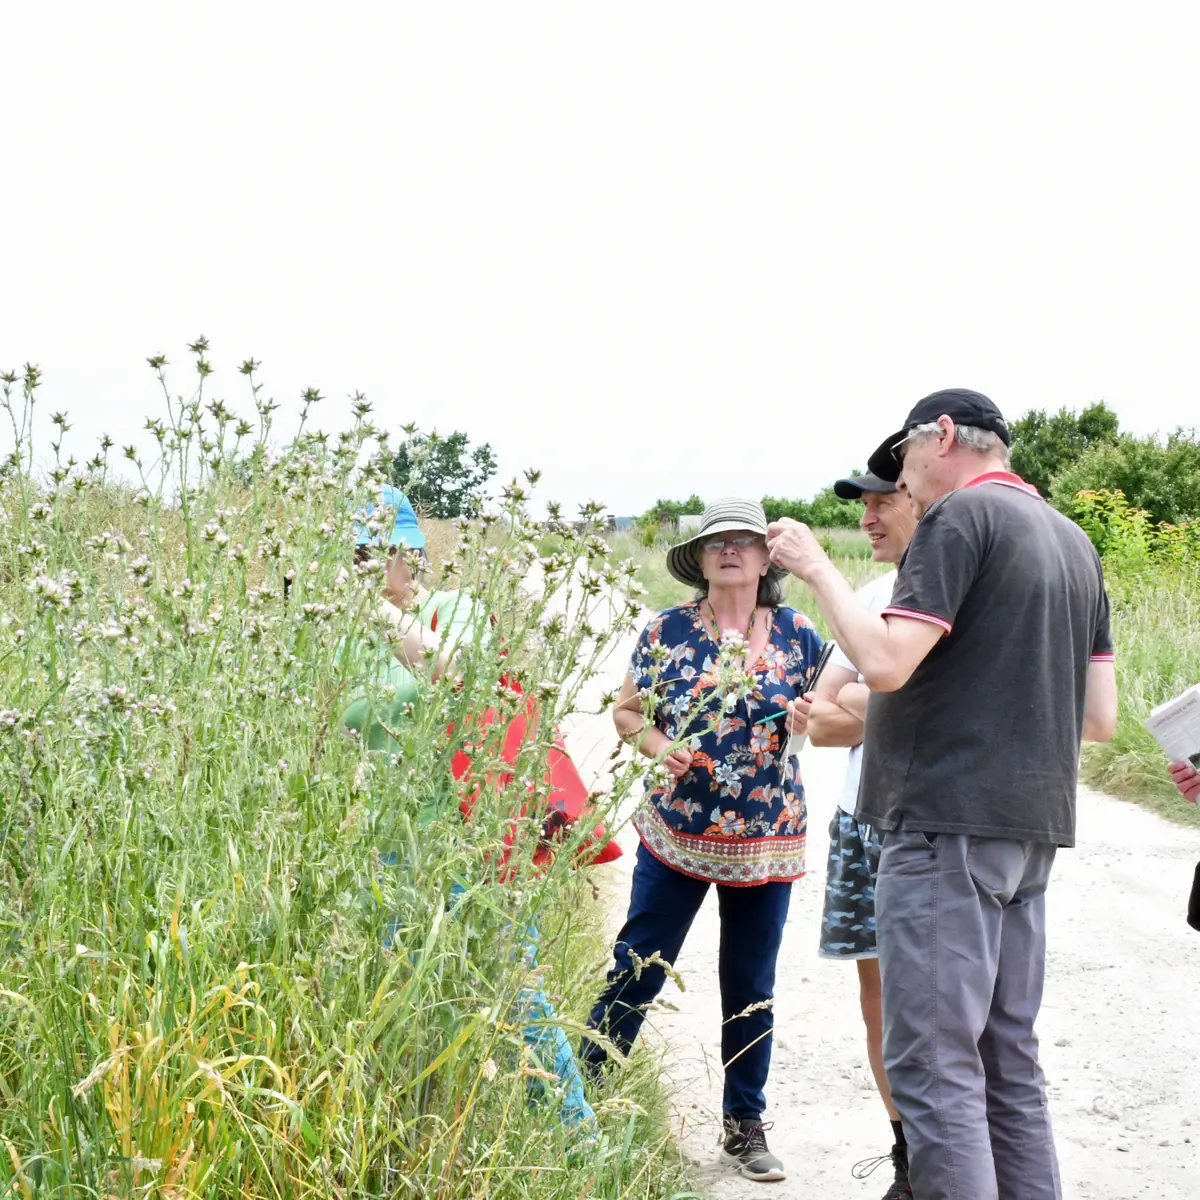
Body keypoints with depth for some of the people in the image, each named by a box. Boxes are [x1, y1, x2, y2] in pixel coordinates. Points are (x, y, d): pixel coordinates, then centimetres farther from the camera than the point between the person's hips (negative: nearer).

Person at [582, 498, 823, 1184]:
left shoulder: (797, 633, 1)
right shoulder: (667, 630, -1)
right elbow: (628, 709, 5)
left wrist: (809, 720, -12)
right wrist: (657, 746, -14)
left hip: (767, 840, 1)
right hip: (676, 835, -1)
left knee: (751, 990, 10)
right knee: (637, 968, 1)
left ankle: (746, 1124, 24)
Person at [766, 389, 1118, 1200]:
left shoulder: (960, 515, -8)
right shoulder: (1073, 540, 18)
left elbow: (885, 664, -18)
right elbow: (1101, 719, 15)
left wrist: (817, 568, -6)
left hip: (948, 824, -9)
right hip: (1034, 826, 9)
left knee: (934, 1066, -7)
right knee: (1008, 1060, 15)